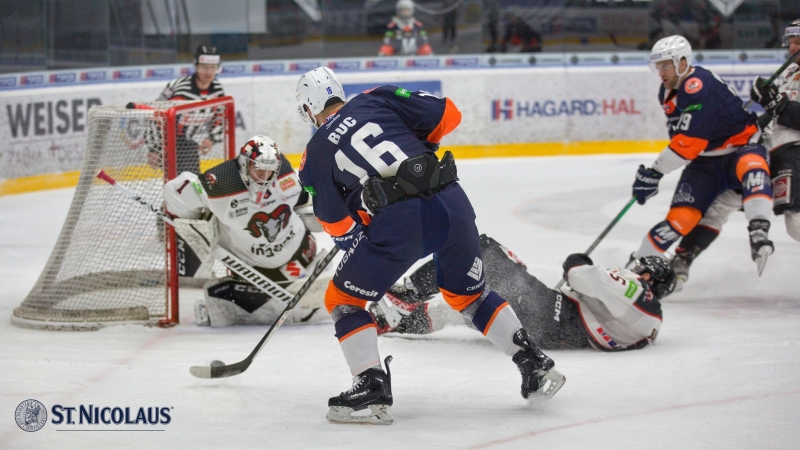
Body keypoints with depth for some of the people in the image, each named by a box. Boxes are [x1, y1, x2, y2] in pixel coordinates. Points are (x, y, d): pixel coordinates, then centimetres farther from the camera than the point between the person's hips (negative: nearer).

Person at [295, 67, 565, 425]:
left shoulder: (315, 155, 14)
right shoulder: (376, 100, 17)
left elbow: (338, 224, 11)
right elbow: (446, 114, 14)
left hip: (398, 222, -4)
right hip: (451, 202, 4)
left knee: (343, 300, 15)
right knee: (468, 294, 27)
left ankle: (372, 388, 3)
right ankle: (535, 366, 24)